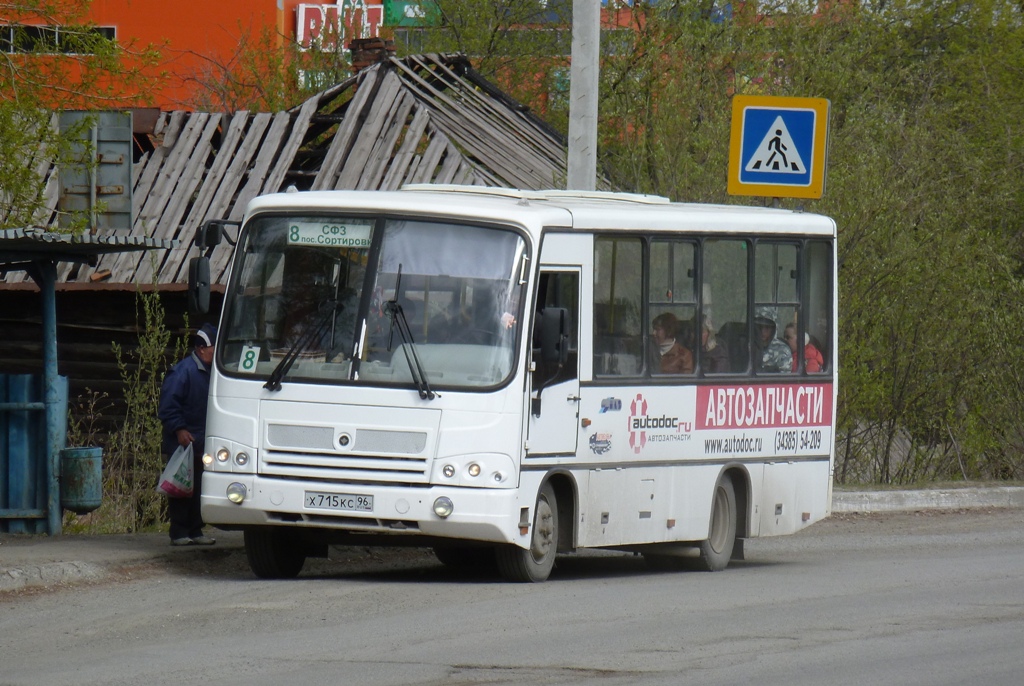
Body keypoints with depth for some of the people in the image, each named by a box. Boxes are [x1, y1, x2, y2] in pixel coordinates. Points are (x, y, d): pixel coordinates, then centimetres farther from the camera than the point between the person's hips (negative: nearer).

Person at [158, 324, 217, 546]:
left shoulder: (210, 373, 15)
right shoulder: (182, 372, -11)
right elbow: (168, 406, -15)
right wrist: (179, 429, -22)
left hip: (201, 444, 8)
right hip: (181, 443, -8)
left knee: (198, 489, 9)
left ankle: (195, 531, 15)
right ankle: (179, 533, -1)